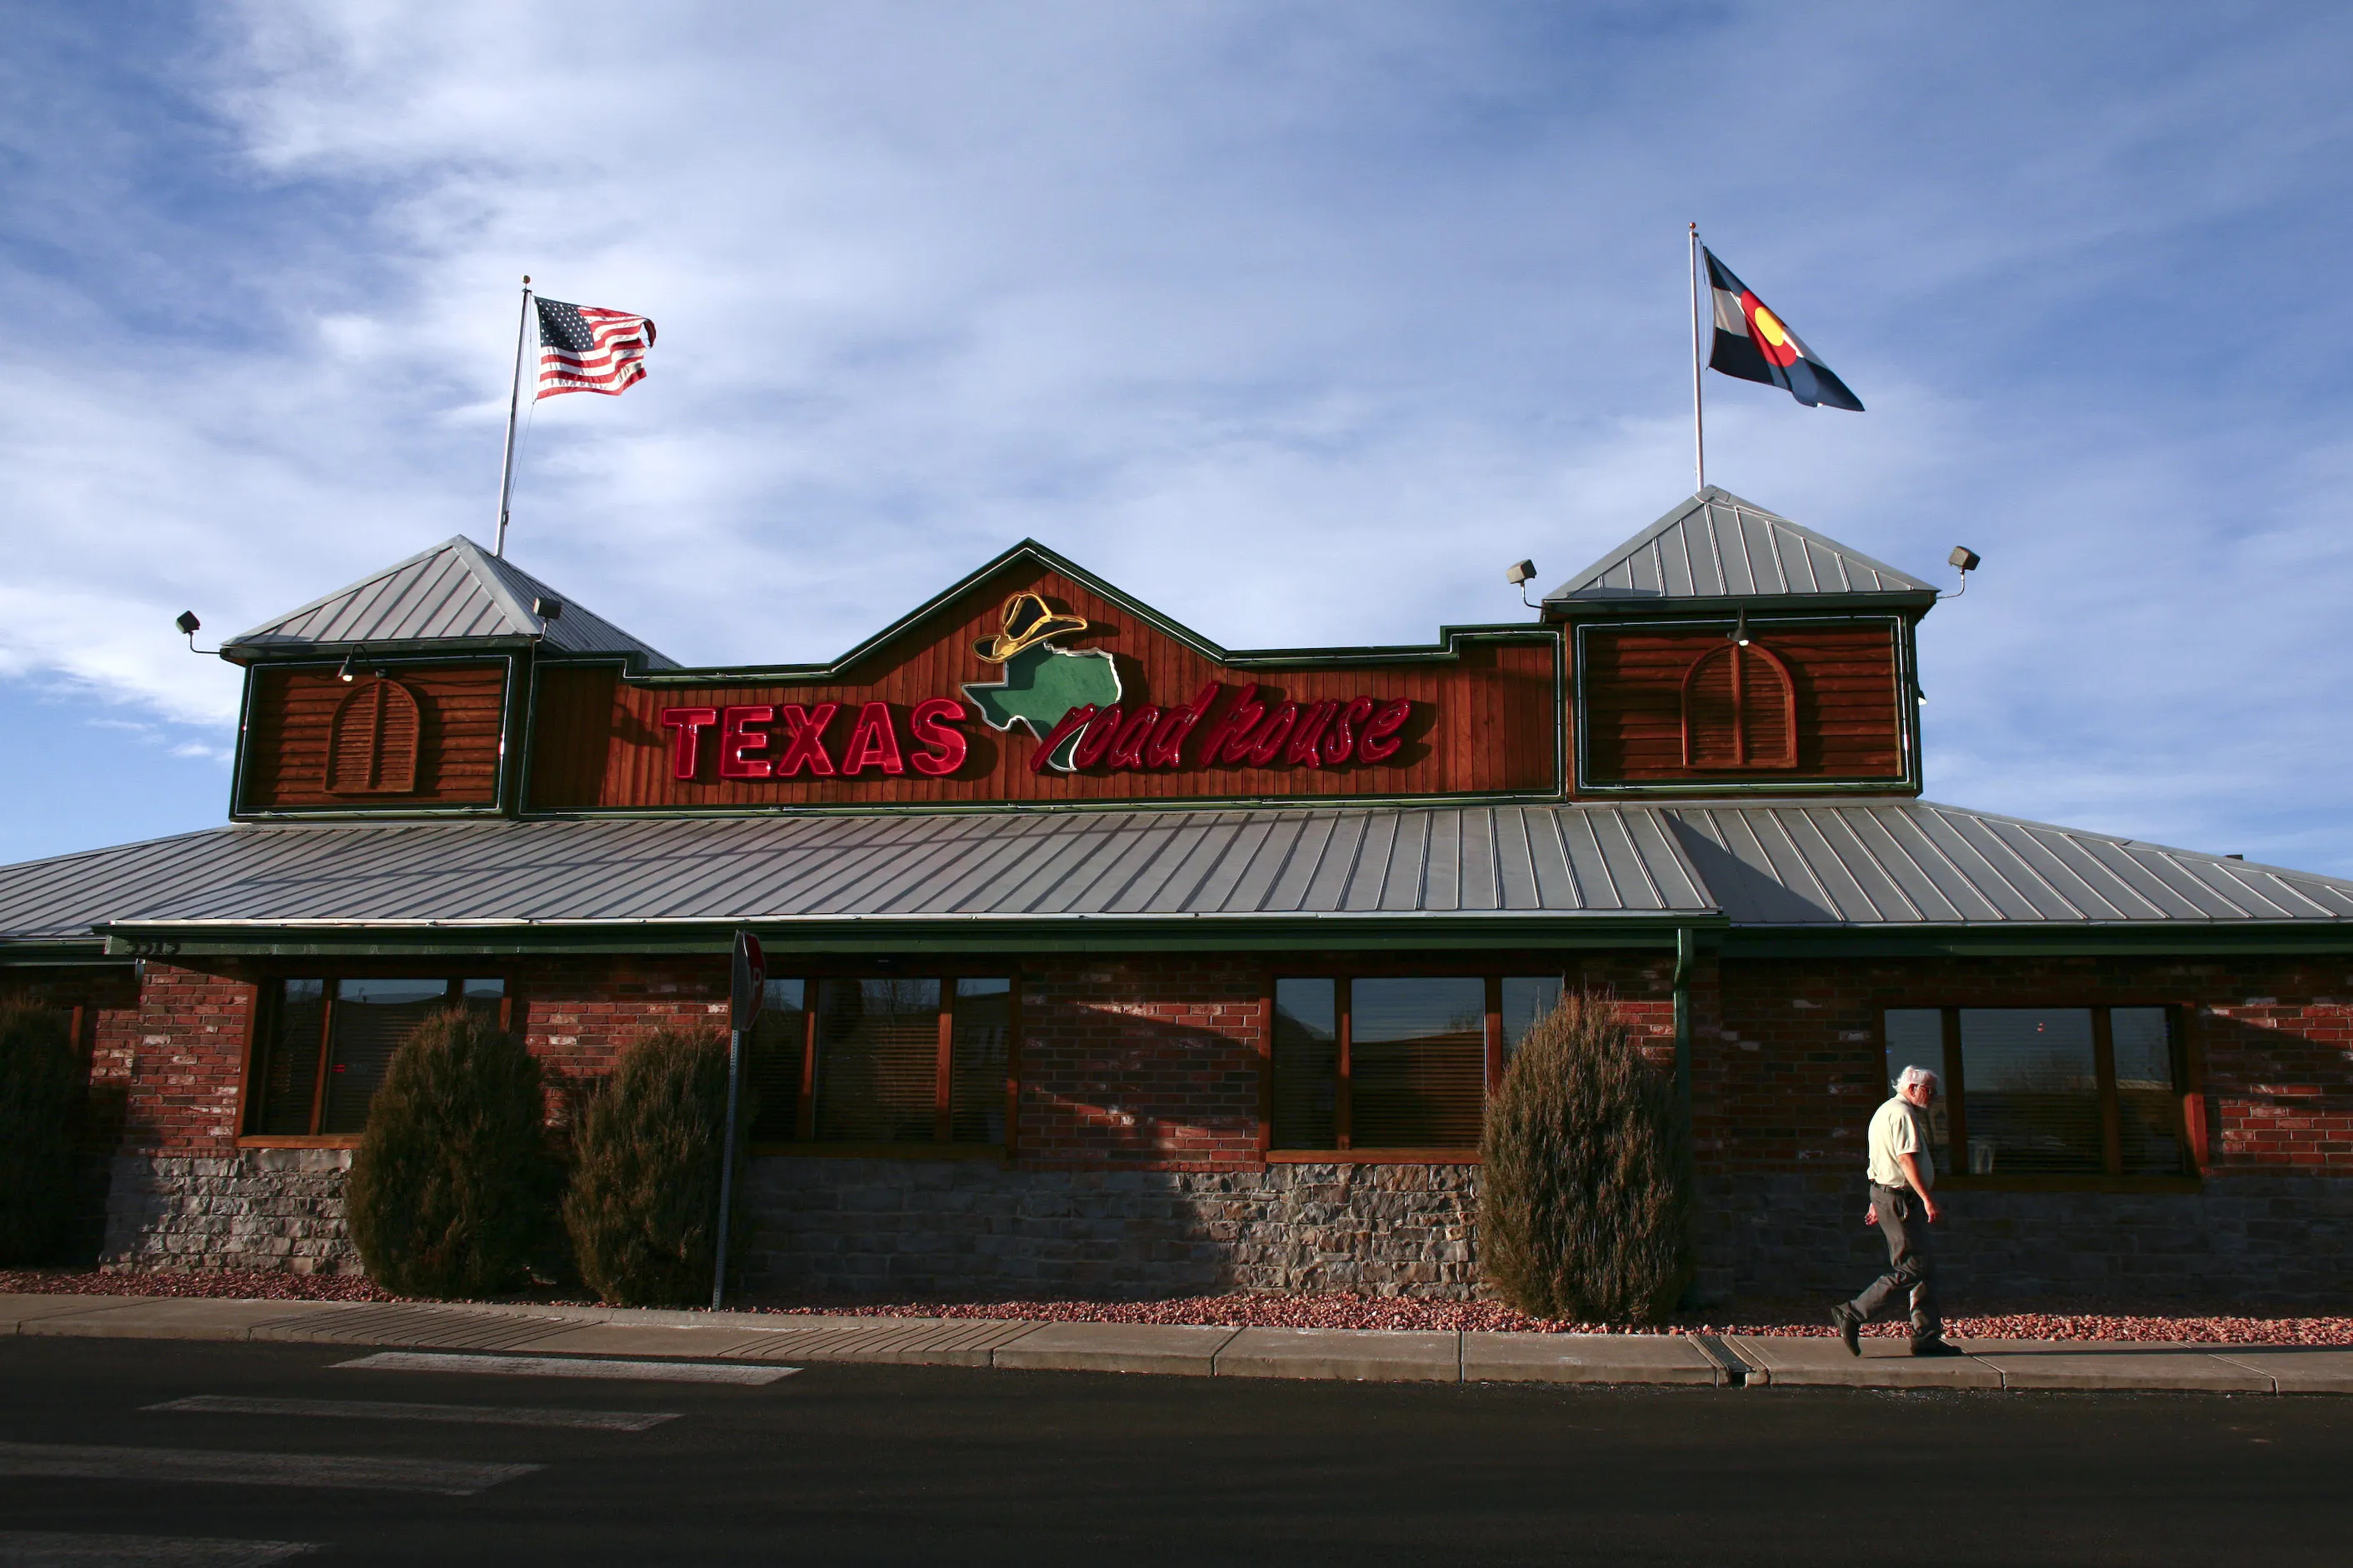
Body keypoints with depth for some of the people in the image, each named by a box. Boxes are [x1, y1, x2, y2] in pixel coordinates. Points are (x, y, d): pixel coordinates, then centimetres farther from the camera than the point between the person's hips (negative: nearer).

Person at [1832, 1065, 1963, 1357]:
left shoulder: (1886, 1111, 23)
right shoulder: (1902, 1113, -12)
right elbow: (1907, 1159, -21)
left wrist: (1877, 1202, 27)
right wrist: (1928, 1199, -25)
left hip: (1886, 1195, 11)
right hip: (1900, 1198, -11)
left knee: (1925, 1269, 10)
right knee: (1911, 1269, -11)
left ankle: (1927, 1336, 11)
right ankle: (1851, 1315, -11)